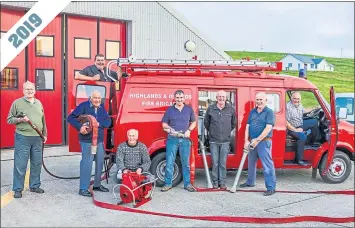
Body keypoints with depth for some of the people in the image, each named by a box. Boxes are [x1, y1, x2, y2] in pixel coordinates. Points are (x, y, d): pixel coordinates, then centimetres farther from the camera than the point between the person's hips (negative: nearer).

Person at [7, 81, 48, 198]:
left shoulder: (39, 103, 13)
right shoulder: (17, 102, 0)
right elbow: (9, 119, 0)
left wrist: (44, 134, 15)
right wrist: (21, 119, -17)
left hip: (37, 138, 5)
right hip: (22, 137, -4)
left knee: (37, 163, 10)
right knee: (20, 164, -1)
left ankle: (35, 186, 24)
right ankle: (18, 189, 10)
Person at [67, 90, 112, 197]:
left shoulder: (102, 108, 8)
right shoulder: (83, 106, -9)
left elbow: (108, 121, 4)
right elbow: (71, 117, -11)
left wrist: (99, 124, -15)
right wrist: (80, 126, -25)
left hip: (99, 139, 7)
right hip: (87, 140, -7)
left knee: (100, 162, 14)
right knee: (87, 163, -6)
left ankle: (97, 185, 29)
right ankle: (83, 189, 3)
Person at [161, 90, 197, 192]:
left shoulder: (189, 109, 7)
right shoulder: (170, 109, 4)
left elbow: (193, 122, 15)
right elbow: (164, 124, 9)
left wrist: (189, 130, -2)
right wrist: (170, 129, -10)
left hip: (185, 139, 1)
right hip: (172, 139, -1)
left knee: (186, 163, 8)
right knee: (169, 162, 0)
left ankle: (187, 184, 17)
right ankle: (168, 183, 11)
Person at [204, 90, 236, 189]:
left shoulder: (231, 109, 1)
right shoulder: (210, 109, -1)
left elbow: (233, 123, 16)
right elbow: (206, 122, 12)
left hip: (225, 141, 0)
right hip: (213, 141, 0)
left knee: (223, 163, 6)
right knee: (215, 162, 6)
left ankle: (222, 182, 16)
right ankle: (215, 181, 17)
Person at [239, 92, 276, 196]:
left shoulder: (269, 112, -6)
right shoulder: (252, 112, 13)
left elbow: (268, 128, -16)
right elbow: (248, 126, 10)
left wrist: (257, 140, -17)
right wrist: (246, 140, -1)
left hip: (264, 142, -7)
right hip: (252, 142, 7)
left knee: (267, 165, -6)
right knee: (251, 163, 19)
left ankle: (271, 187, -1)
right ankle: (250, 182, 35)